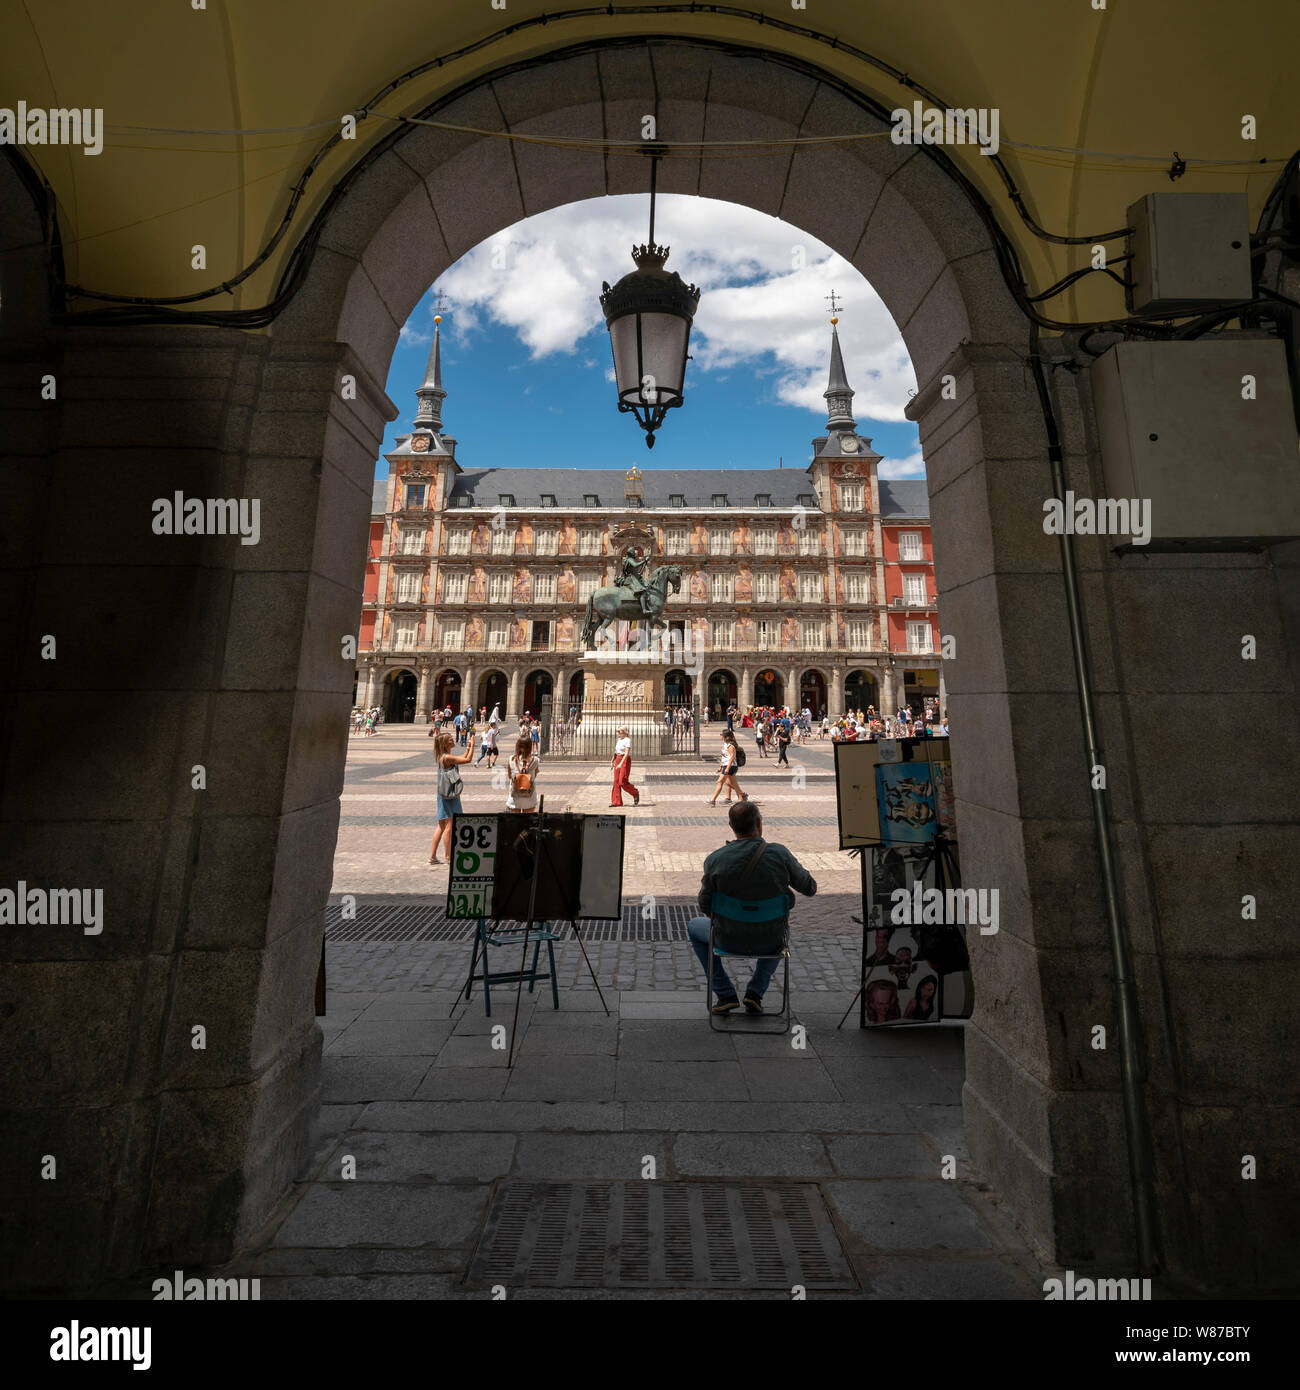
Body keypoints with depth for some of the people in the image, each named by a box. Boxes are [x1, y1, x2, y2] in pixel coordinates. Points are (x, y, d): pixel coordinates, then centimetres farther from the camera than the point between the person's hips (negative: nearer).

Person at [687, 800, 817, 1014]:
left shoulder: (715, 860, -16)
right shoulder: (779, 854, -16)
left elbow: (704, 905, -4)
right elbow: (810, 888, -1)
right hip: (770, 942, 1)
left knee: (694, 926, 29)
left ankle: (726, 994, 21)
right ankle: (756, 991, 23)